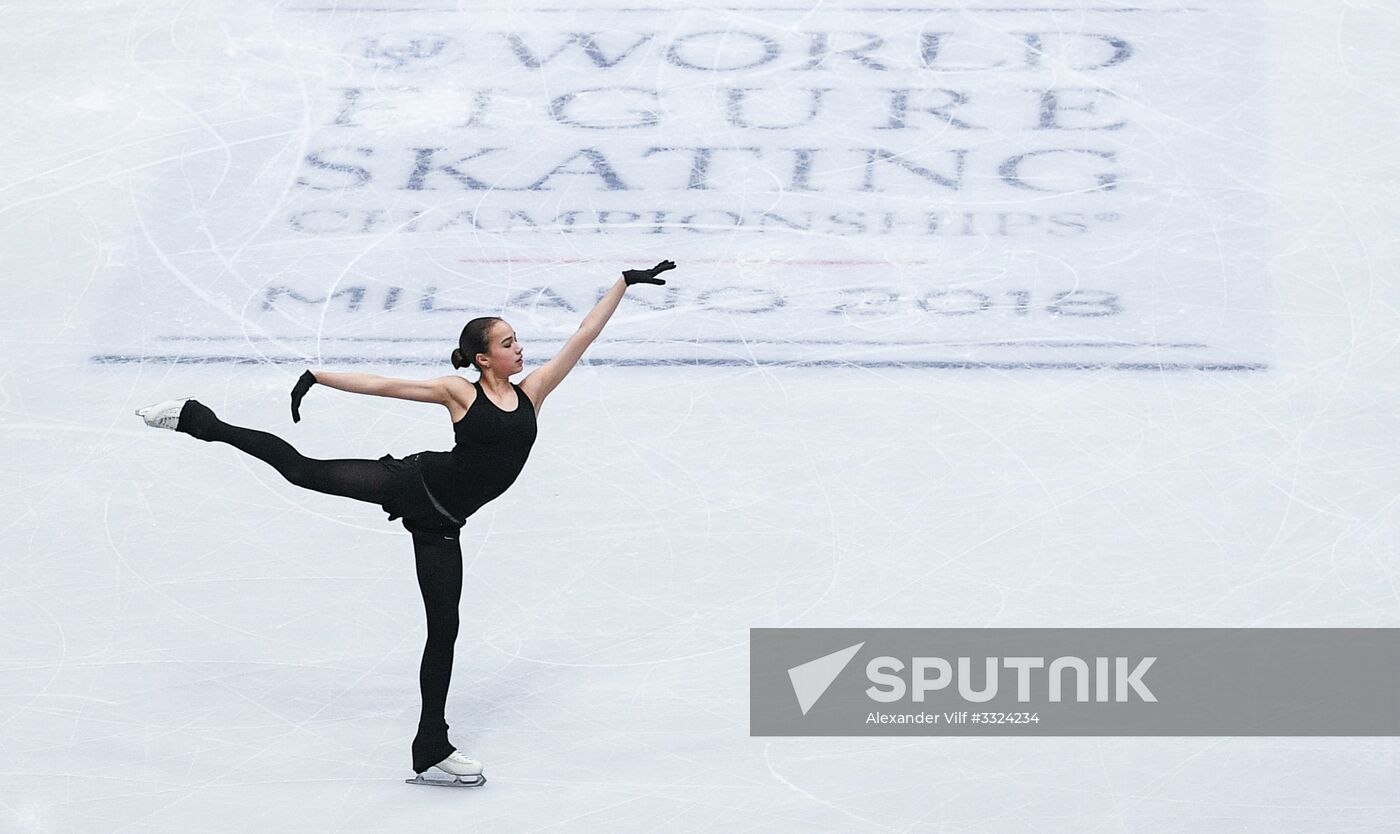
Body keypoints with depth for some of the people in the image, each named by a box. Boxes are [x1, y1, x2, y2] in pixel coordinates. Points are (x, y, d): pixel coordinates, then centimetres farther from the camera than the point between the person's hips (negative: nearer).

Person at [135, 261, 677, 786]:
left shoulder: (531, 393, 5)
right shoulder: (459, 392, -4)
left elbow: (583, 336, 5)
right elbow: (381, 384, -2)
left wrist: (625, 283, 6)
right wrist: (320, 376, -7)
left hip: (441, 522, 4)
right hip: (417, 481, -4)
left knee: (443, 628, 5)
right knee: (305, 470, -7)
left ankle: (432, 749, 13)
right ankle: (198, 421, 9)